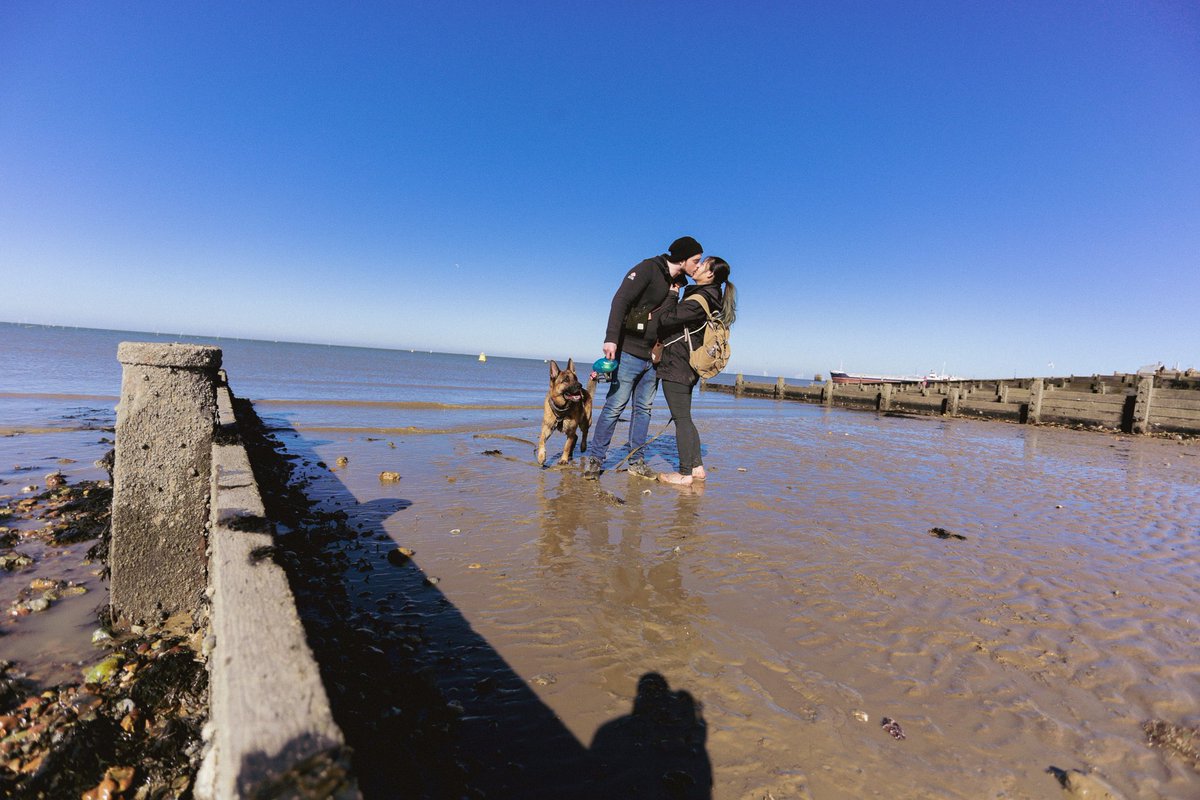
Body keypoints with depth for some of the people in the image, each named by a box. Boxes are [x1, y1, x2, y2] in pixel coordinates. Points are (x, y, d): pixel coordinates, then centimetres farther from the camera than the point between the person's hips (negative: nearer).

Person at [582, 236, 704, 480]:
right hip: (630, 352, -8)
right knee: (615, 405, -5)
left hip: (653, 357, 8)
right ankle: (594, 458, 6)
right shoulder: (648, 269, -10)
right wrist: (611, 338, -29)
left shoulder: (676, 282, 14)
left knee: (644, 408, 9)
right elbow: (620, 300, -20)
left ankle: (636, 461, 17)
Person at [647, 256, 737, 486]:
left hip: (676, 366, -10)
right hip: (687, 368, 10)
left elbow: (667, 318, -21)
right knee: (684, 418, 16)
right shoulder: (708, 297, 15)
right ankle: (697, 467, 21)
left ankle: (685, 474, 2)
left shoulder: (699, 298, -17)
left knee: (681, 418, -5)